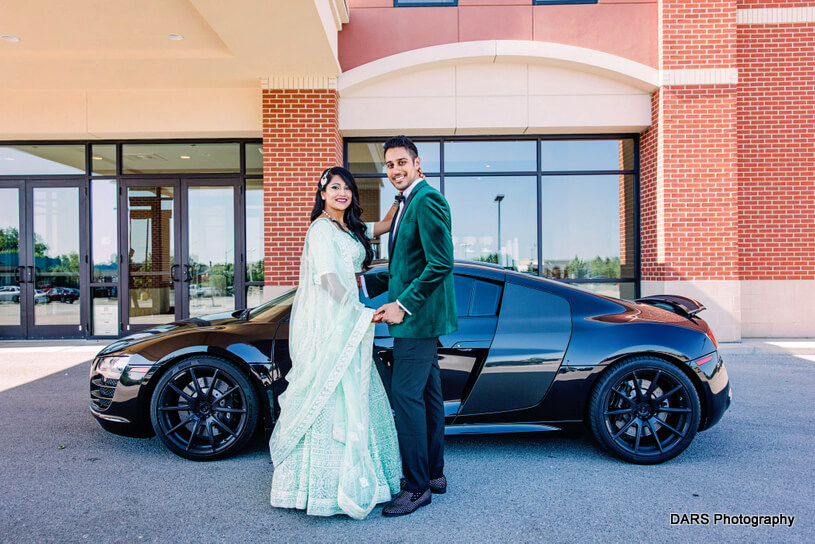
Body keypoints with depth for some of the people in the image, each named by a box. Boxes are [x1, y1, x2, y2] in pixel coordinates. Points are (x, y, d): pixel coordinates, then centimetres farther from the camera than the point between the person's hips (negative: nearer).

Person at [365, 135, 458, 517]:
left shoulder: (427, 200, -14)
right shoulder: (406, 204, 18)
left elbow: (441, 263, -22)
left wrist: (403, 305, -20)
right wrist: (365, 281, 12)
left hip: (420, 315, -10)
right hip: (418, 315, 10)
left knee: (405, 393, -8)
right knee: (427, 394, 15)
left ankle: (417, 487, 3)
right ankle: (434, 473, 27)